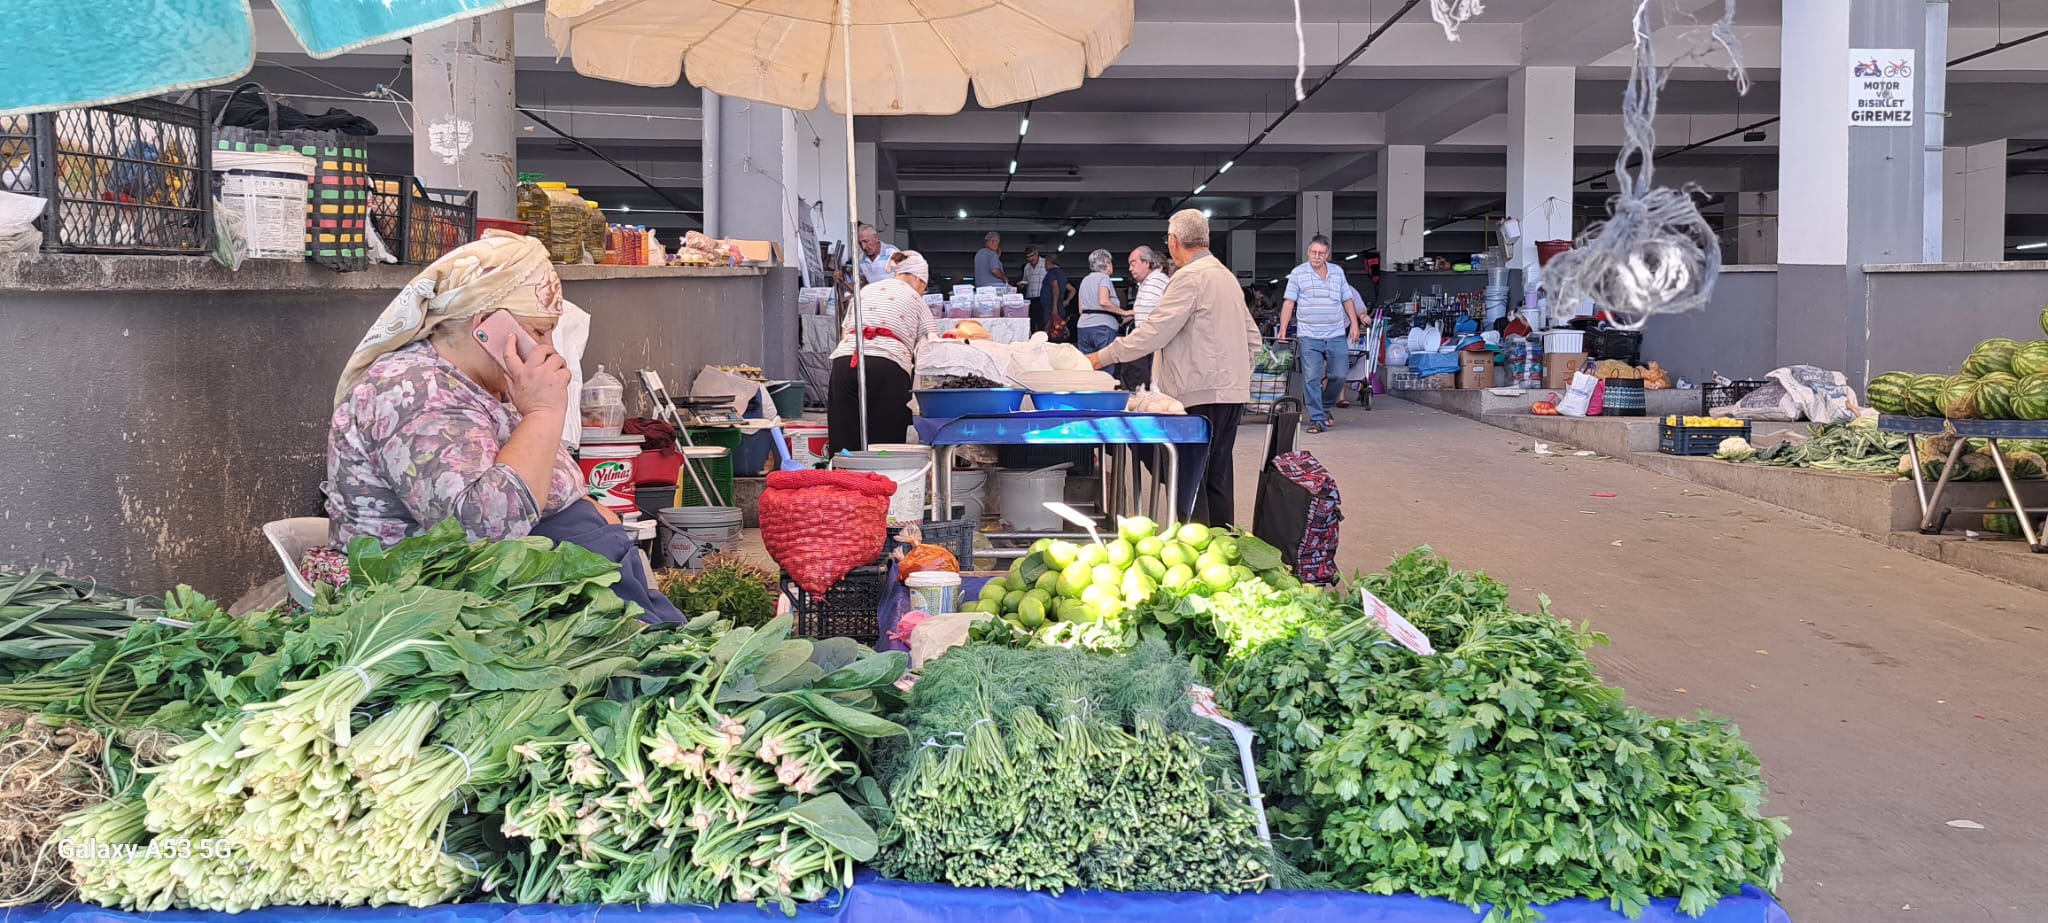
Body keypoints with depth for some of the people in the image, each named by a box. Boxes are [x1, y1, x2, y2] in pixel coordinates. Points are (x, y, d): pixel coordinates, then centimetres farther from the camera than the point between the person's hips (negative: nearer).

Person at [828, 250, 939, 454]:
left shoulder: (865, 291, 27)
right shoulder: (915, 299, 16)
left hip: (844, 361, 4)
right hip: (888, 366, -4)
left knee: (843, 444, 1)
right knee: (886, 443, -3)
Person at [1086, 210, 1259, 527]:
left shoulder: (1189, 277, -11)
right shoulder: (1226, 275, 17)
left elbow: (1153, 332, -15)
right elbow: (1252, 337, 20)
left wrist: (1102, 357, -9)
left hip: (1200, 395, -9)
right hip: (1232, 392, 9)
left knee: (1189, 482, -7)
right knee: (1218, 480, 13)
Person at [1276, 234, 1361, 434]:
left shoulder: (1338, 272, 12)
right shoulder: (1298, 273, 3)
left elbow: (1348, 301, 17)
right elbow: (1288, 303, 0)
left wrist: (1354, 323, 8)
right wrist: (1283, 329, -7)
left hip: (1336, 335, 3)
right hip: (1309, 336, -3)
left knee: (1338, 375, 2)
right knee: (1311, 378, -7)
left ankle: (1327, 406, 28)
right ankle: (1317, 419, -2)